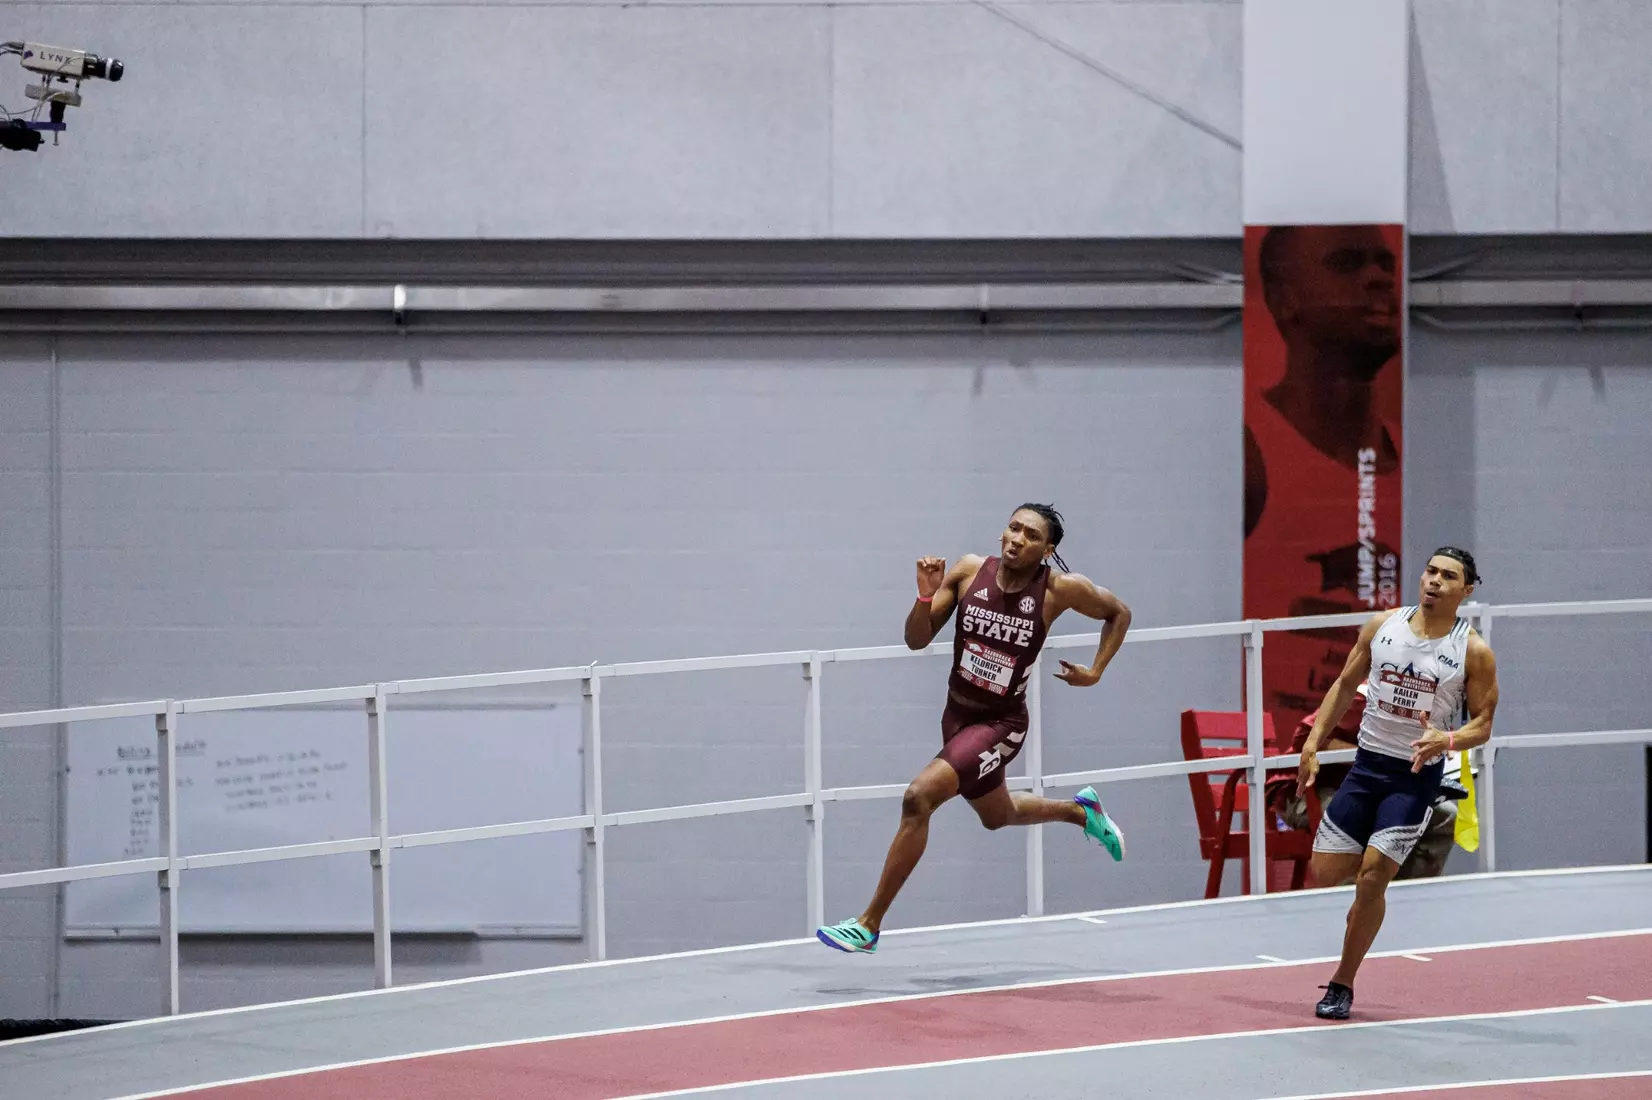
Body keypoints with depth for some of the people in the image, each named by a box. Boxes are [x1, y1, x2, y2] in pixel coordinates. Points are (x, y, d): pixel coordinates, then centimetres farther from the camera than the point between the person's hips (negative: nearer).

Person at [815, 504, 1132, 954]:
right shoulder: (969, 571, -10)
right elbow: (917, 640, -7)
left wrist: (1094, 672, -2)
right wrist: (926, 596, -25)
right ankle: (1081, 810, 59)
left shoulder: (1061, 589, -16)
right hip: (957, 713, 6)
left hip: (1000, 723, -6)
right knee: (998, 815, 28)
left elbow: (1119, 613, 4)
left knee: (919, 797, -24)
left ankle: (869, 925, -16)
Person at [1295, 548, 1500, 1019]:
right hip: (1367, 765, 4)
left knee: (1372, 878, -12)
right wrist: (1314, 742, 6)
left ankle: (1342, 985, 3)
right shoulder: (1383, 625, 2)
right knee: (1325, 872, -1)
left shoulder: (1474, 651, -7)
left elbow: (1483, 723, -4)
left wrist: (1446, 740, -24)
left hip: (1417, 775, -4)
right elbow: (1345, 685, 12)